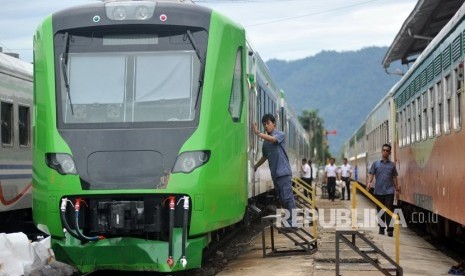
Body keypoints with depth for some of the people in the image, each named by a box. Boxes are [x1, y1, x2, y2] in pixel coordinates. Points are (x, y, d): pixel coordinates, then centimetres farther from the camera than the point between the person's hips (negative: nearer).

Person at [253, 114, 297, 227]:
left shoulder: (280, 134, -3)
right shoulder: (266, 141, 16)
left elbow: (272, 139, -26)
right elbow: (265, 156, 28)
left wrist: (258, 133, -24)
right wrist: (255, 166, 31)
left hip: (283, 172, -8)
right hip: (274, 174, 8)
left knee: (287, 197, -12)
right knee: (281, 199, 9)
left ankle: (292, 222, -12)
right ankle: (289, 220, 15)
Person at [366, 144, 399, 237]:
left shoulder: (392, 165, 8)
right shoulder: (376, 163, 6)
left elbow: (394, 177, 11)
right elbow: (371, 174, 0)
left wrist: (397, 189, 8)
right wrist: (369, 182, -19)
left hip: (389, 191, -1)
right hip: (378, 191, 1)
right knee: (380, 211, 8)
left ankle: (390, 229, -10)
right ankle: (381, 228, 19)